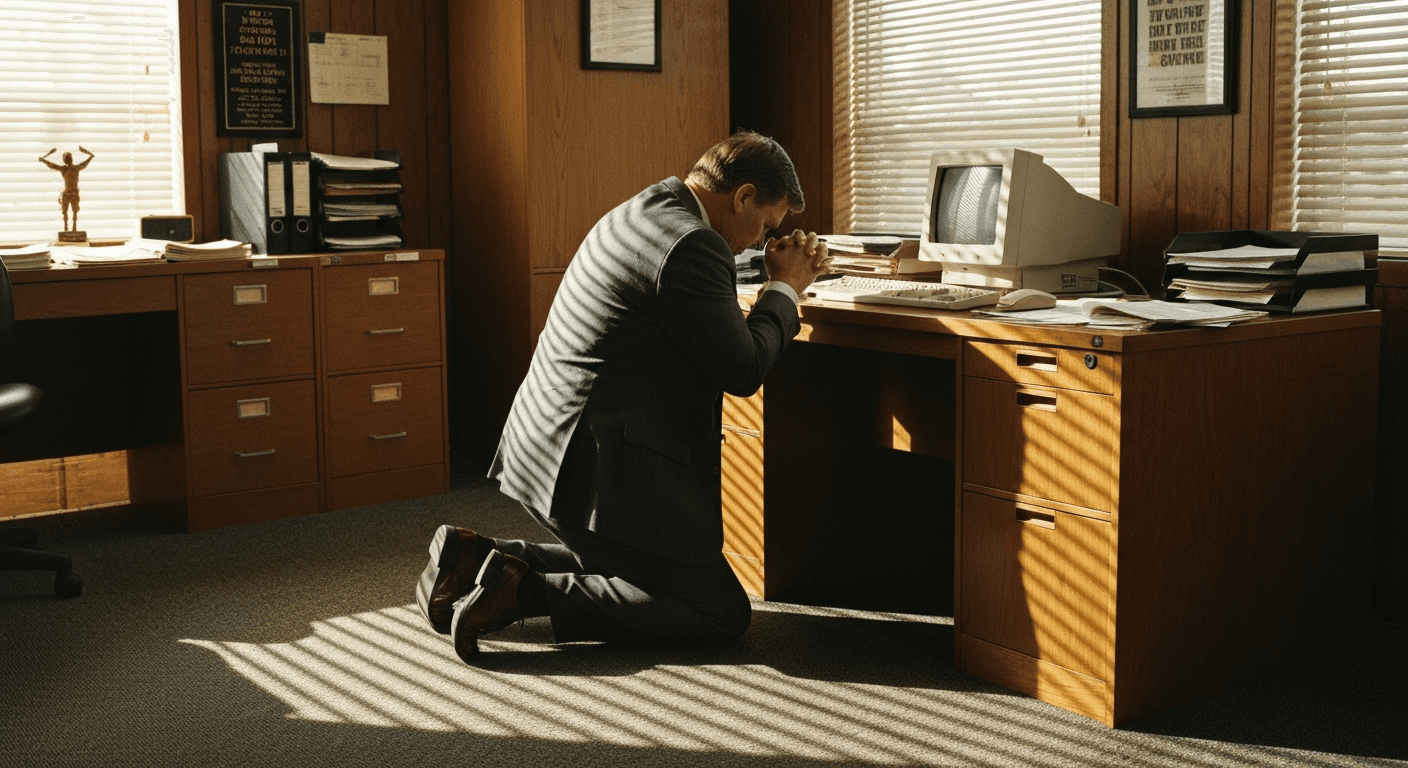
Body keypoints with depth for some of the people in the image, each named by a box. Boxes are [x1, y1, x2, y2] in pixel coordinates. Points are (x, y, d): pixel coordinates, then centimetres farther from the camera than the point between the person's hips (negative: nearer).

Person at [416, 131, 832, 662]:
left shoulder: (643, 212, 14)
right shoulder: (690, 245, -18)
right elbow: (743, 371, -14)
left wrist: (788, 280, 19)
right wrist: (784, 289, 1)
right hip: (594, 470, -11)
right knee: (722, 612, -3)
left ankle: (478, 559, 13)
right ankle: (525, 591, -11)